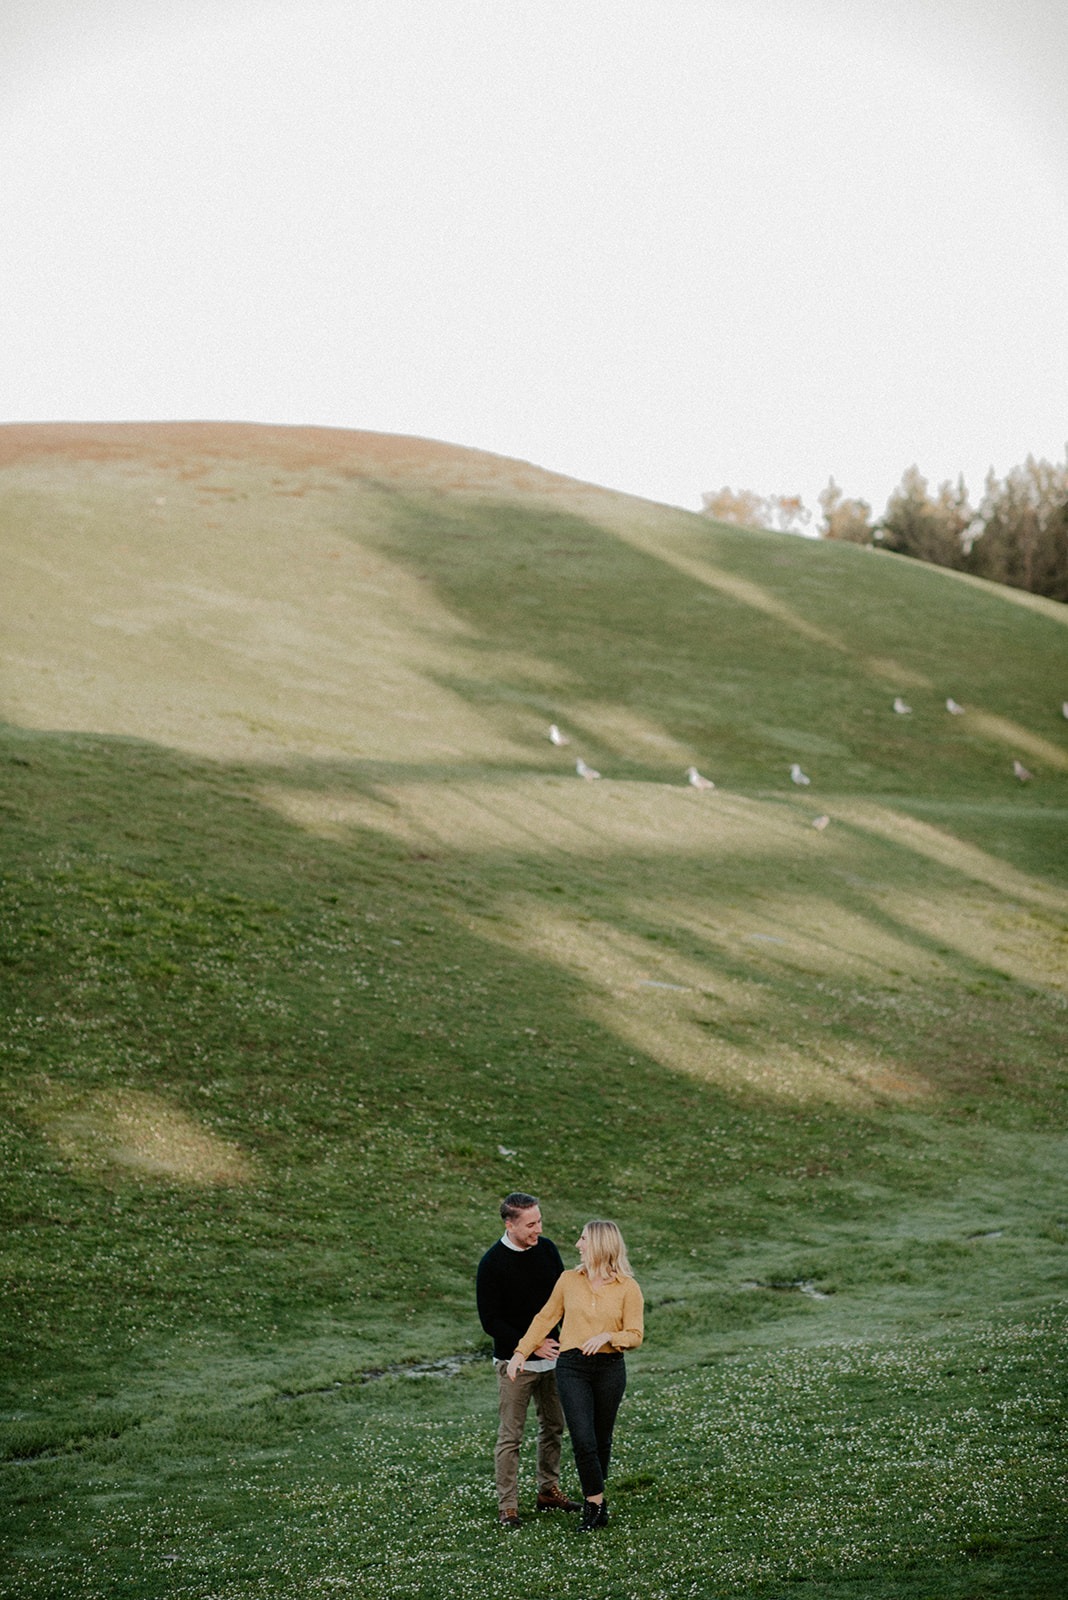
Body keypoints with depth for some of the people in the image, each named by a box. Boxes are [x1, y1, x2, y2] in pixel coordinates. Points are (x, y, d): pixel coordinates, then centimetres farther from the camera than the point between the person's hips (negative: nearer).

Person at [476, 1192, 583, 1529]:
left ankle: (549, 1491, 29)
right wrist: (530, 1346, -17)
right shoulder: (492, 1263, -15)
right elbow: (490, 1320, -13)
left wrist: (550, 1324, -7)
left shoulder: (546, 1249, 1)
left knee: (553, 1426, 15)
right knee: (510, 1435, -1)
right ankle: (507, 1507, 6)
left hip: (550, 1354, 6)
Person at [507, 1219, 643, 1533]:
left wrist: (607, 1336, -22)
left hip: (610, 1368, -1)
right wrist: (521, 1353, 5)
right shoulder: (569, 1280, 3)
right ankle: (596, 1502, 2)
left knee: (601, 1439, 10)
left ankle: (593, 1498, 28)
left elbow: (635, 1336, -4)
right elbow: (545, 1318, 11)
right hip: (572, 1366, 1)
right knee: (582, 1439, -10)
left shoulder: (628, 1288, -3)